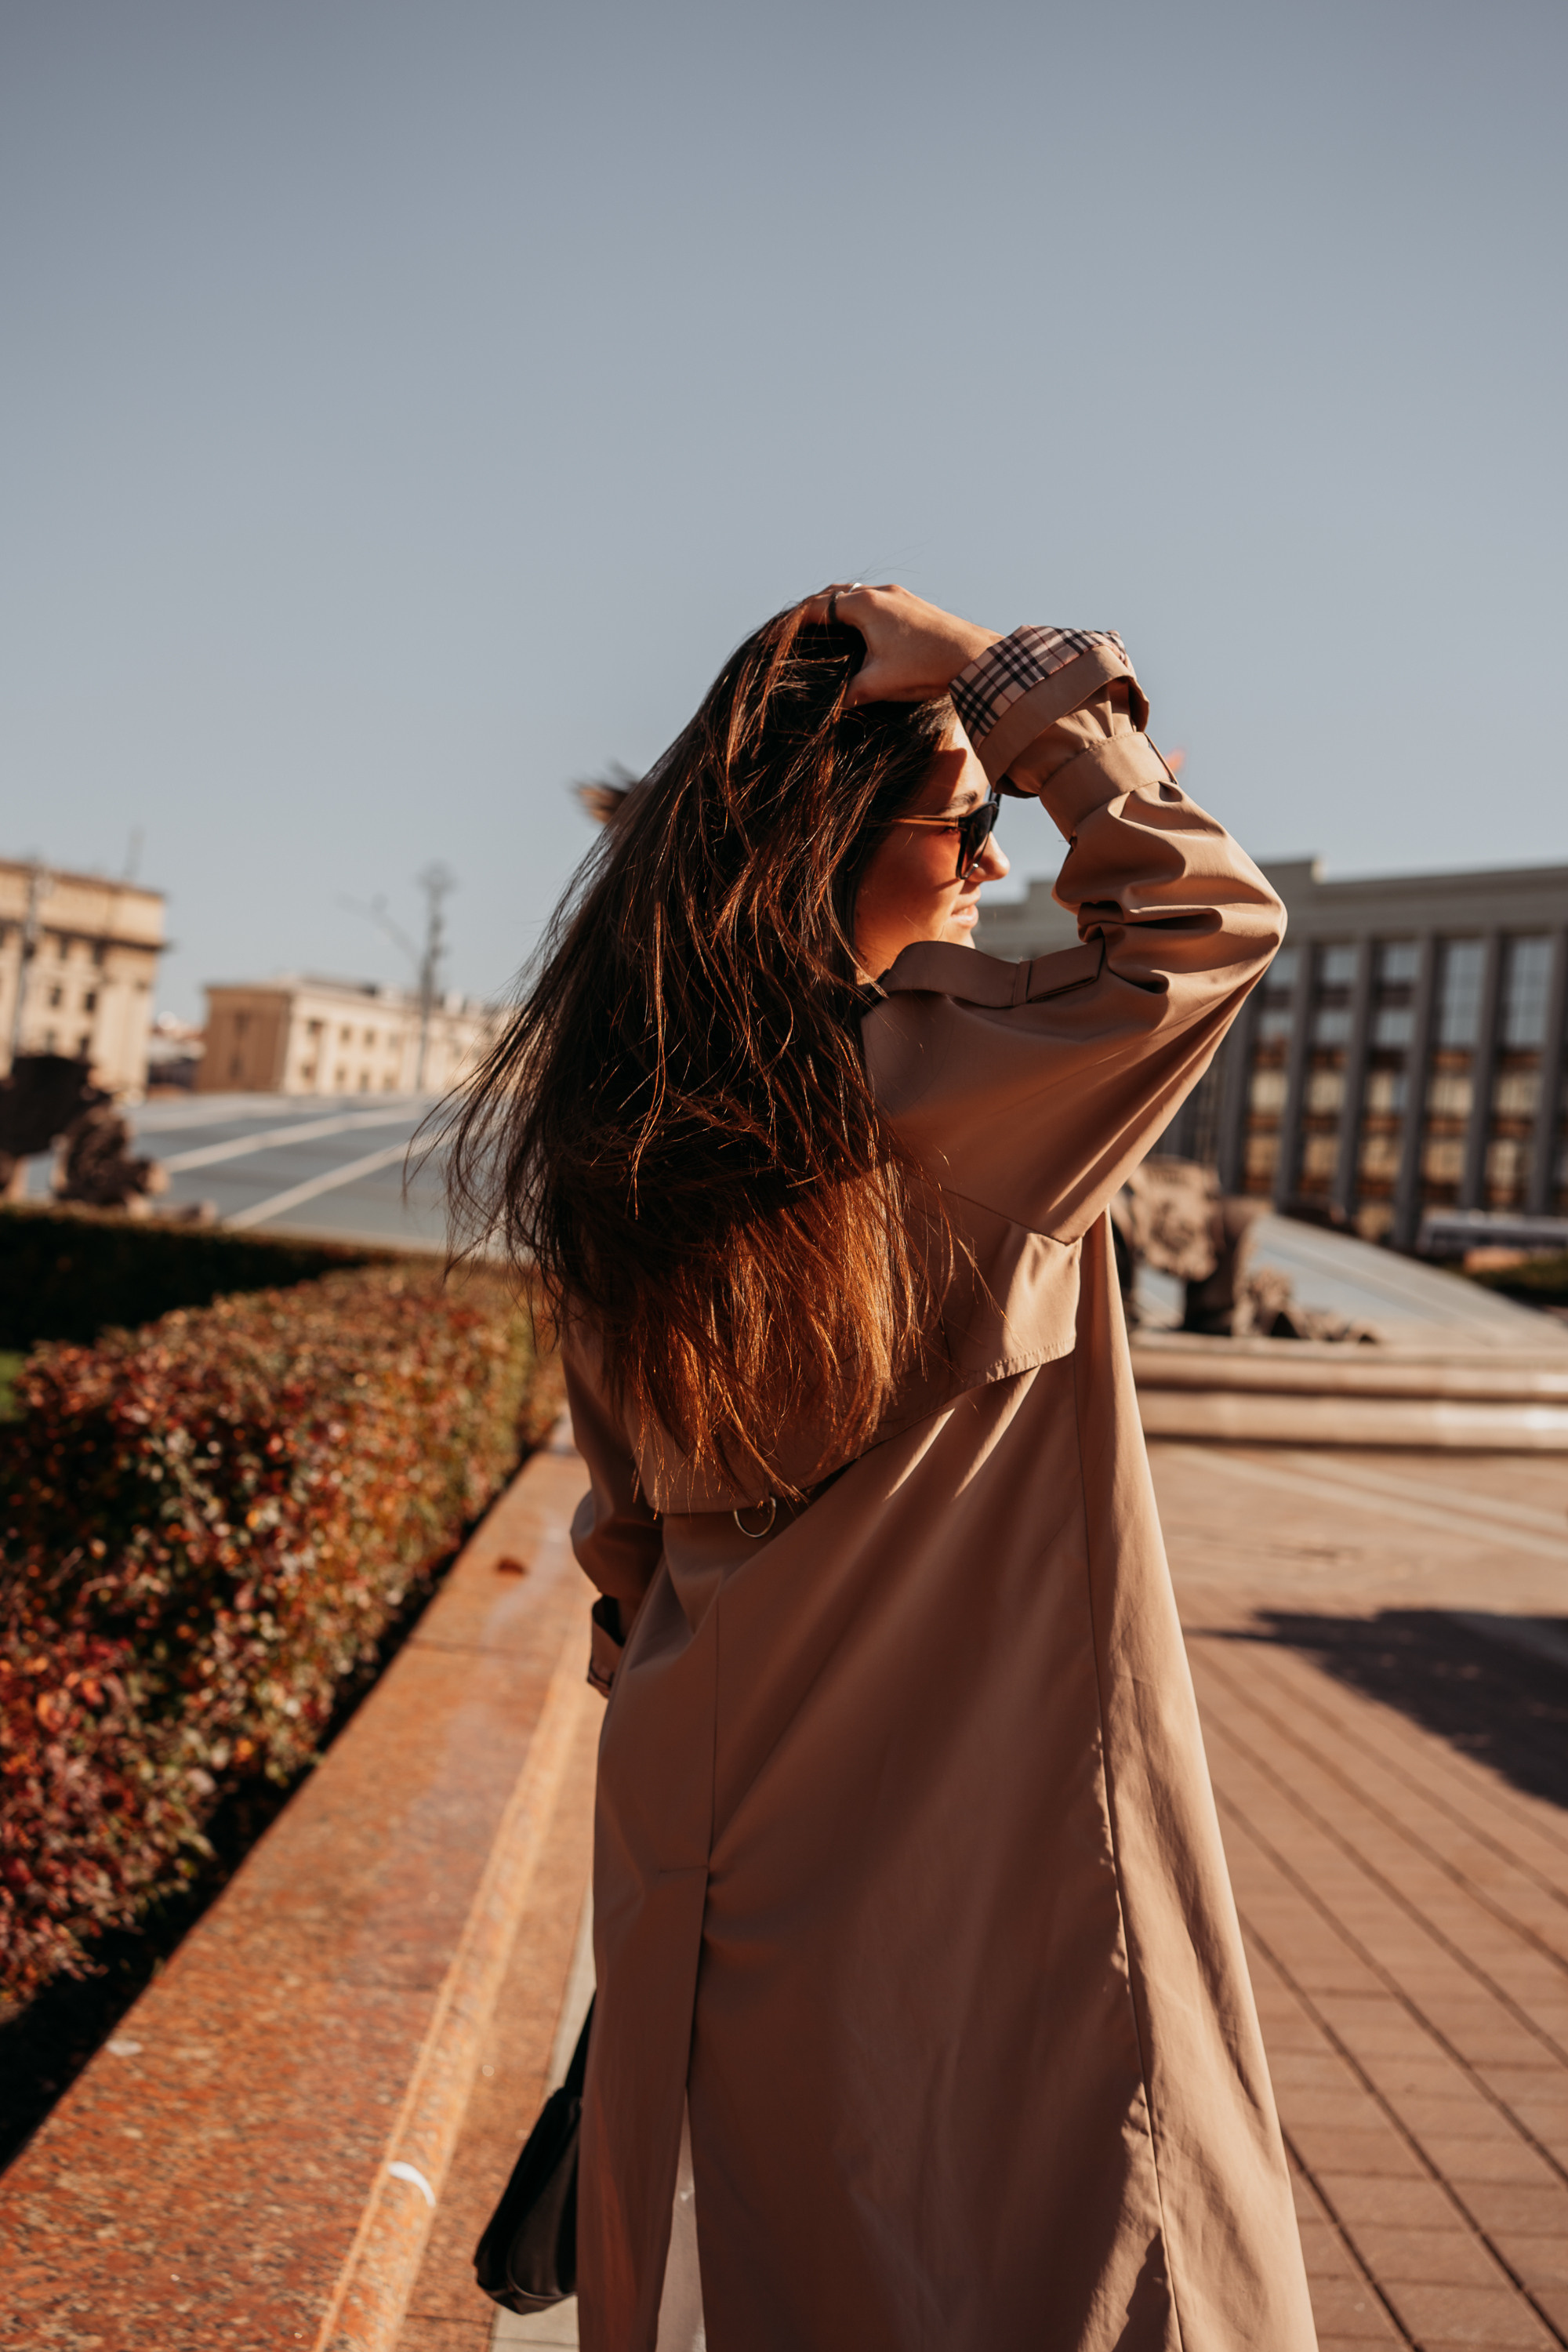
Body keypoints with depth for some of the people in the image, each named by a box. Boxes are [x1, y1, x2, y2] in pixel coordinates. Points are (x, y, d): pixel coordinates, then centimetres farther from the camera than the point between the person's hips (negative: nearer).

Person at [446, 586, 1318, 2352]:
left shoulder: (613, 1126, 1)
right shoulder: (935, 1079, -21)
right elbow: (1216, 916, -10)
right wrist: (1008, 680, -9)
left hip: (709, 1794, 7)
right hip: (987, 1827, -7)